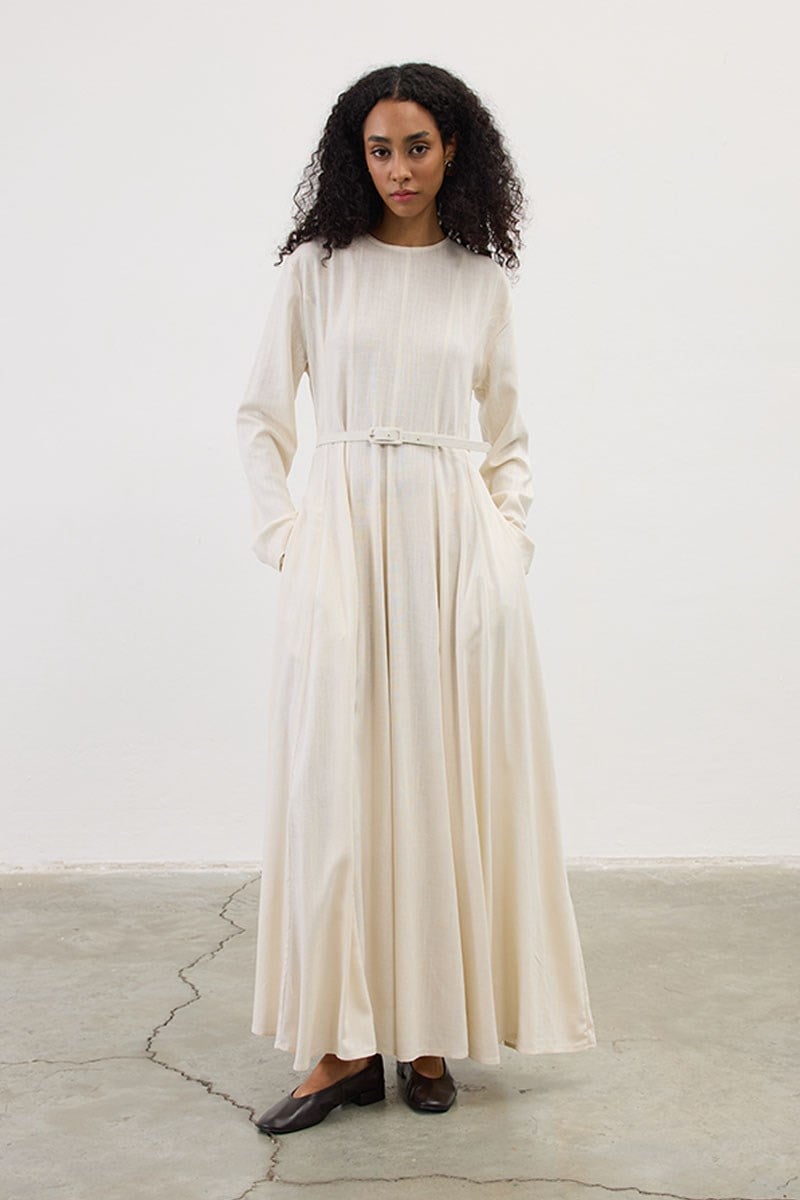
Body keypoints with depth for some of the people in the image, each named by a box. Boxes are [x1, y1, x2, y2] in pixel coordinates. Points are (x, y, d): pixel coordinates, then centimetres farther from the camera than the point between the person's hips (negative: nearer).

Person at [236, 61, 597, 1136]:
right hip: (343, 536, -1)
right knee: (338, 775, -4)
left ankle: (431, 1031, 14)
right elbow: (262, 417, 9)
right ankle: (345, 1044, 4)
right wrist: (284, 534, -2)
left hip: (456, 540, 1)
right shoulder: (316, 268, 7)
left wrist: (510, 540, 4)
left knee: (448, 776, 2)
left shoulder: (482, 281, 11)